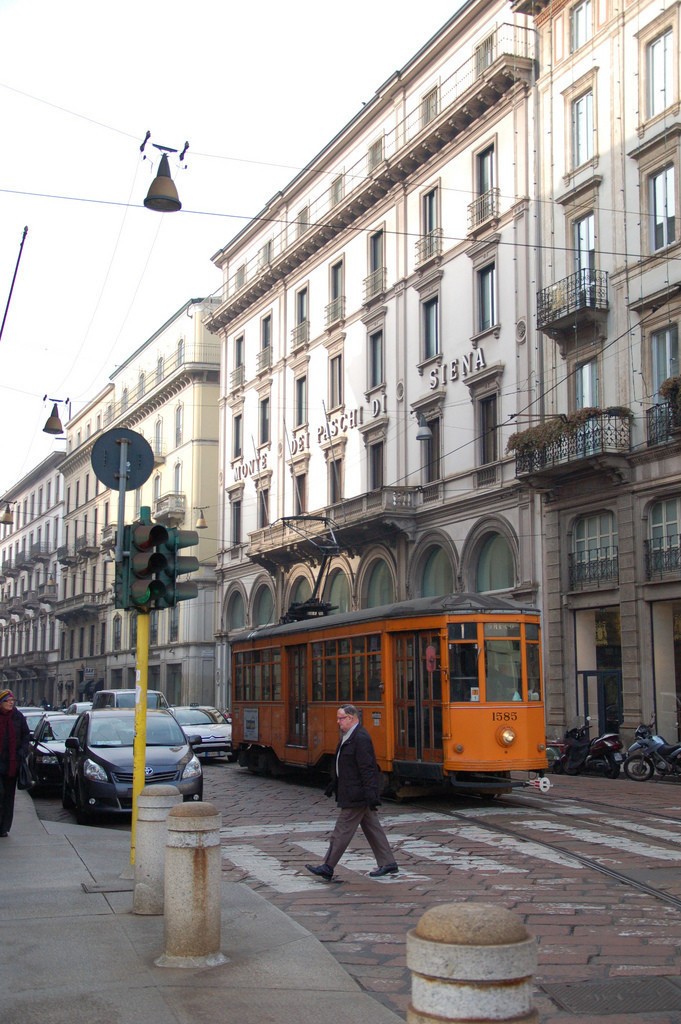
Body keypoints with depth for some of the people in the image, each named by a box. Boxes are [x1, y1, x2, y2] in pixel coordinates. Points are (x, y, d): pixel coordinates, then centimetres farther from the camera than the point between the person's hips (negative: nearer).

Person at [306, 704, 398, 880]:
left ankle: (328, 868, 4)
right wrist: (334, 783, 26)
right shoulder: (348, 736, 13)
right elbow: (343, 766, 23)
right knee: (371, 827, 13)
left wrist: (370, 795, -26)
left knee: (343, 830, -3)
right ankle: (388, 864, 19)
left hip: (356, 795, -11)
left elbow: (367, 769, -24)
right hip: (359, 795, 11)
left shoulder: (360, 738, -19)